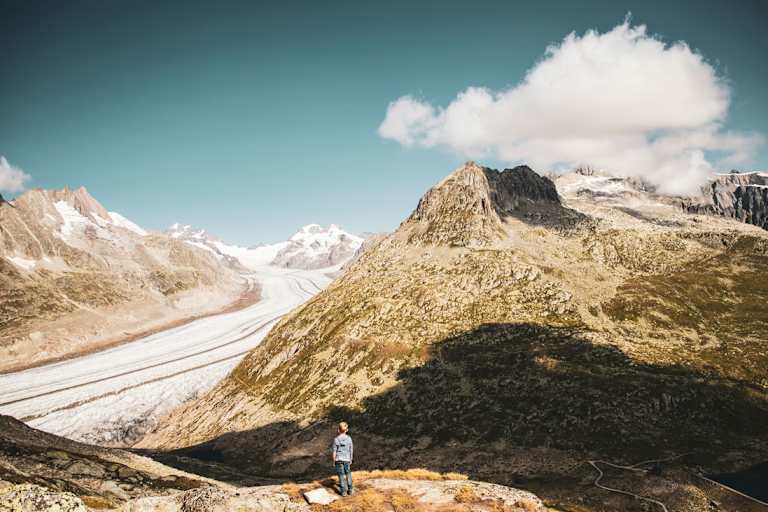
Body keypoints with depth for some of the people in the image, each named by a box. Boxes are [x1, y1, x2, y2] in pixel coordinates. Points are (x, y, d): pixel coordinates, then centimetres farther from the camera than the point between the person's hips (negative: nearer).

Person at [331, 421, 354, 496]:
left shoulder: (336, 439, -14)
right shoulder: (349, 439, -8)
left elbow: (334, 452, -9)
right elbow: (351, 450, 1)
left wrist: (334, 461, 3)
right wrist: (350, 460, 15)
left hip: (339, 460, -2)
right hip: (347, 459, 2)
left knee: (341, 475, 8)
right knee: (348, 474, 17)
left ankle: (343, 492, 14)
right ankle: (350, 490, 23)